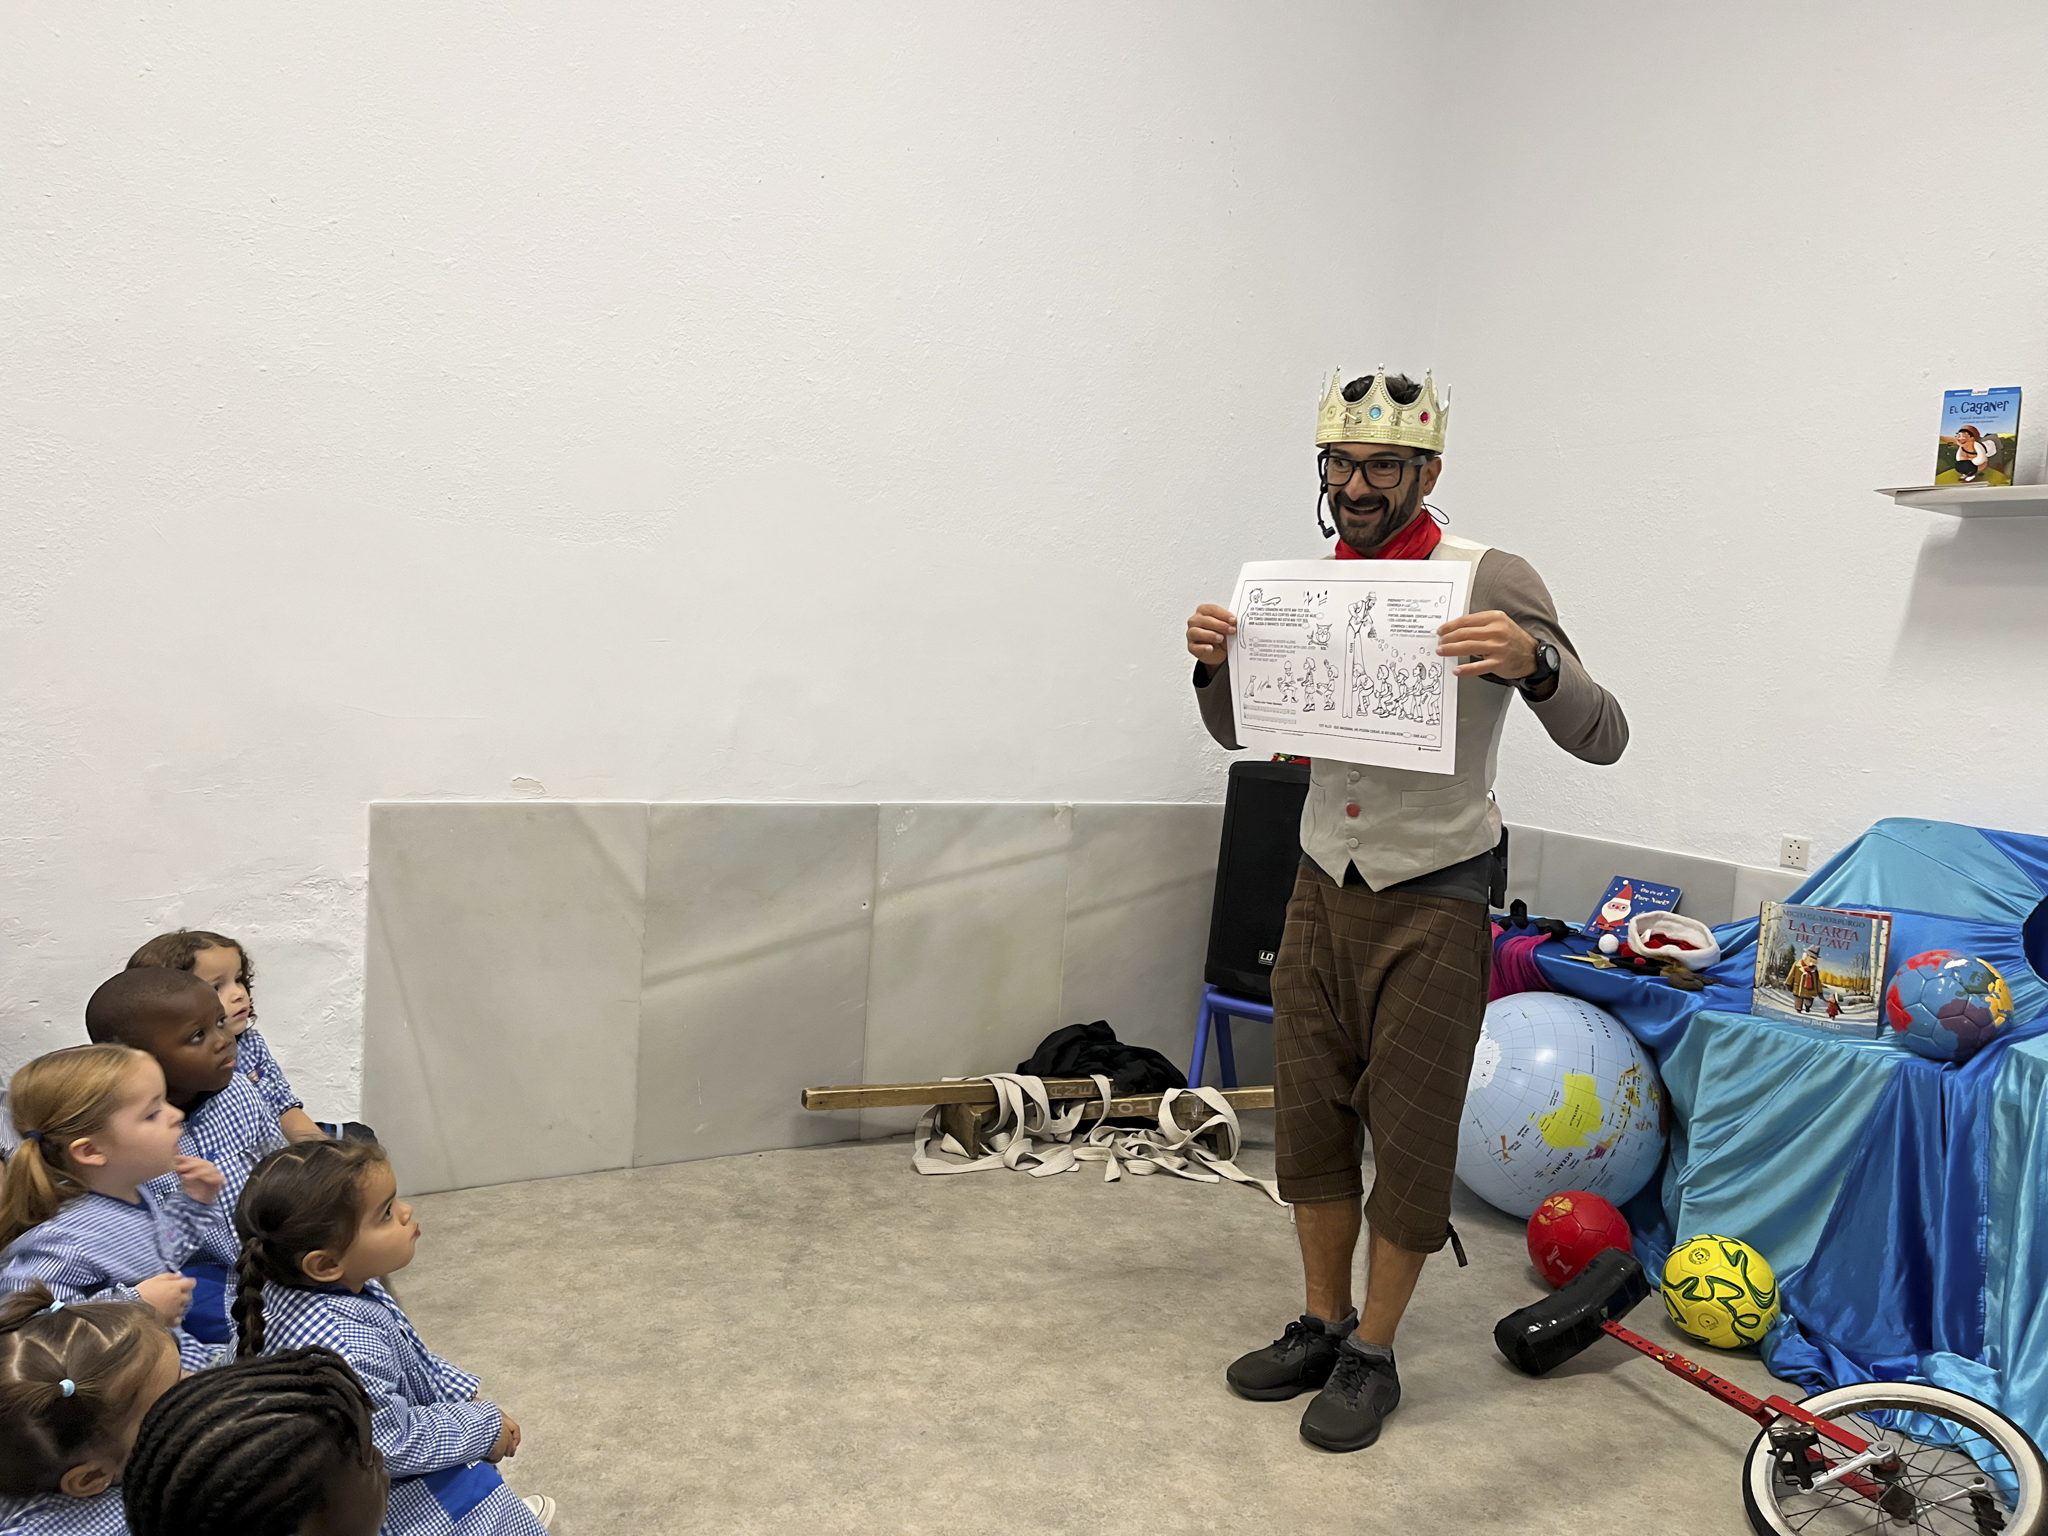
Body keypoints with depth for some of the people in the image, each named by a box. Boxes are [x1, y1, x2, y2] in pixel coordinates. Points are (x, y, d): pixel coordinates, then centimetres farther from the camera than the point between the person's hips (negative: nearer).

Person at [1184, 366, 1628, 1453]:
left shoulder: (1489, 582, -12)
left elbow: (1602, 739, -16)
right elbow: (1240, 732, 12)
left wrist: (1532, 663, -36)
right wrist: (1213, 664, -9)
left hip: (1432, 900, -5)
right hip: (1323, 886, 5)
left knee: (1411, 1138, 5)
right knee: (1310, 1119, 13)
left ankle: (1372, 1354, 23)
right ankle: (1321, 1326, 30)